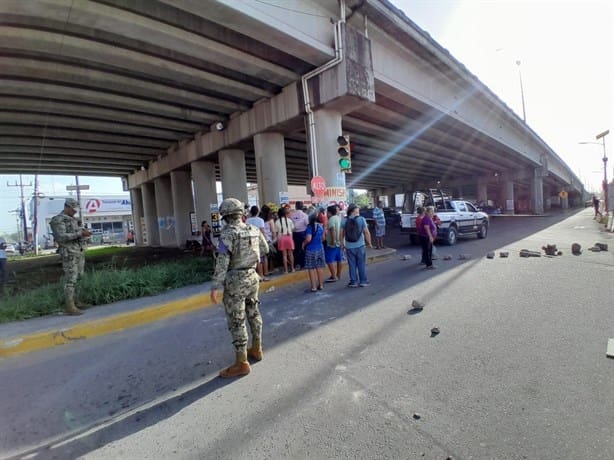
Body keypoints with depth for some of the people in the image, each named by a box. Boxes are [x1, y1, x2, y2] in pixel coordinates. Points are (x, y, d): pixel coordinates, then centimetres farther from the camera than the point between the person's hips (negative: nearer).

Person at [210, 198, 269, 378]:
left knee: (236, 322, 1)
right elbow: (265, 250, 15)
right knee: (253, 314, 19)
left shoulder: (228, 233, -16)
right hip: (252, 277, 7)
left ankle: (241, 364, 8)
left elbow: (222, 262, -21)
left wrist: (215, 287, -19)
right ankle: (256, 349, 34)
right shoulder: (254, 230, 3)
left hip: (235, 281, -7)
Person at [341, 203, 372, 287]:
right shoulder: (361, 219, -7)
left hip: (349, 246, 2)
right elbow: (366, 232, -11)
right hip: (360, 246, -1)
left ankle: (354, 282, 14)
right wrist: (369, 243, 0)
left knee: (352, 265, 9)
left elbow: (342, 233, -2)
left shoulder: (345, 220, -2)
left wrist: (342, 243, 10)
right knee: (362, 264, 9)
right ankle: (363, 281, 15)